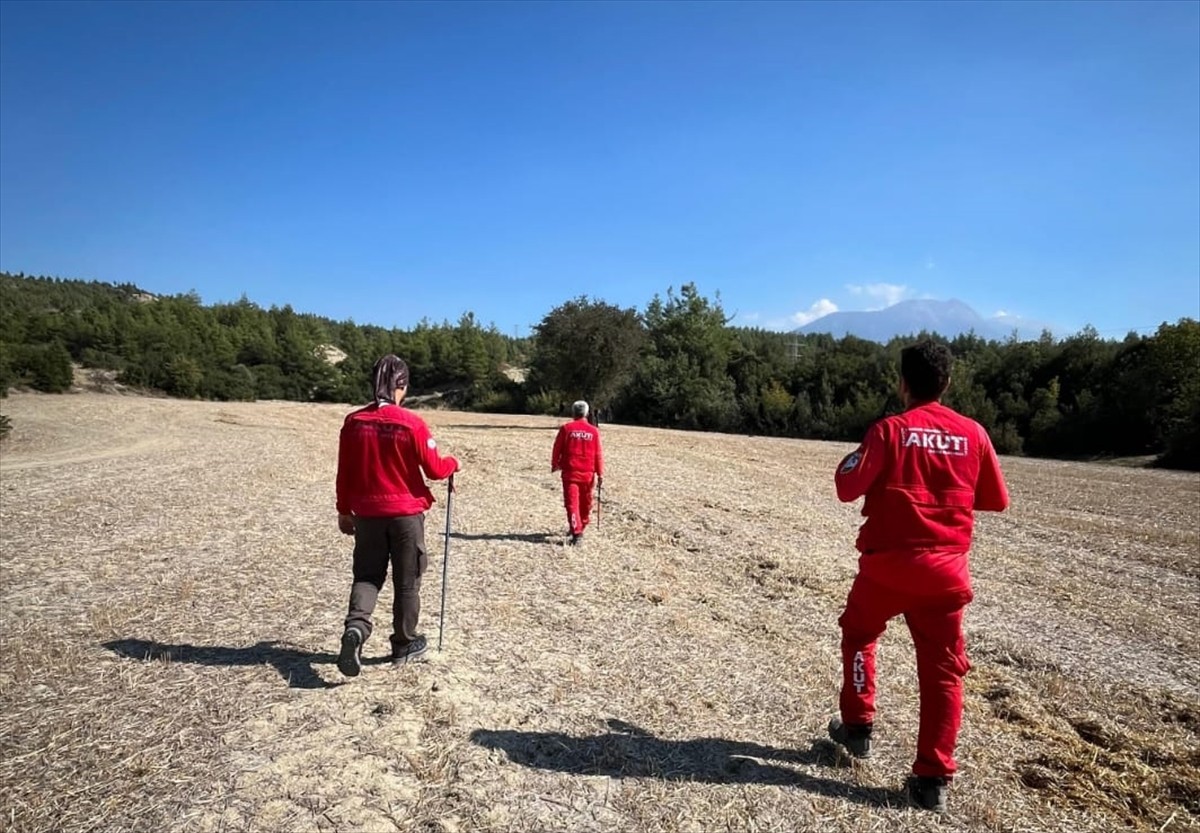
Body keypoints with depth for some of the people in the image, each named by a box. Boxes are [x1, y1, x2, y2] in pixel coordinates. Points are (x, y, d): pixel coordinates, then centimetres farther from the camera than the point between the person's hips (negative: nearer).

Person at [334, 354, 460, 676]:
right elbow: (434, 470, -9)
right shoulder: (412, 423, -15)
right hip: (406, 513, -3)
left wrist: (344, 510, 15)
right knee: (407, 581, 11)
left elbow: (344, 472, 3)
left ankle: (355, 628, -10)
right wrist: (453, 463, 12)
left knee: (367, 575, 15)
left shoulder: (354, 421, -3)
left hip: (367, 514, 3)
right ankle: (405, 644, 23)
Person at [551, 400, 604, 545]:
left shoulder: (566, 428, -3)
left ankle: (576, 532, -14)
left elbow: (557, 449, 2)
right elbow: (598, 454, 1)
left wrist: (555, 465, 18)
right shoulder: (594, 431, 0)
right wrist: (600, 473, 6)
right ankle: (581, 528, 32)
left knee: (572, 502, -3)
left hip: (570, 472, -2)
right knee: (585, 502, 17)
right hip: (587, 473, 2)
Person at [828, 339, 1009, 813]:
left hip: (888, 563, -2)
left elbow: (847, 488, -12)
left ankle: (857, 728, 31)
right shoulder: (973, 433, 0)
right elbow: (996, 501, 9)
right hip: (945, 569, 3)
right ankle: (933, 780, 13)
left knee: (859, 635, 23)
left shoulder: (891, 429, -10)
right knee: (942, 669, 10)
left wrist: (858, 458, 6)